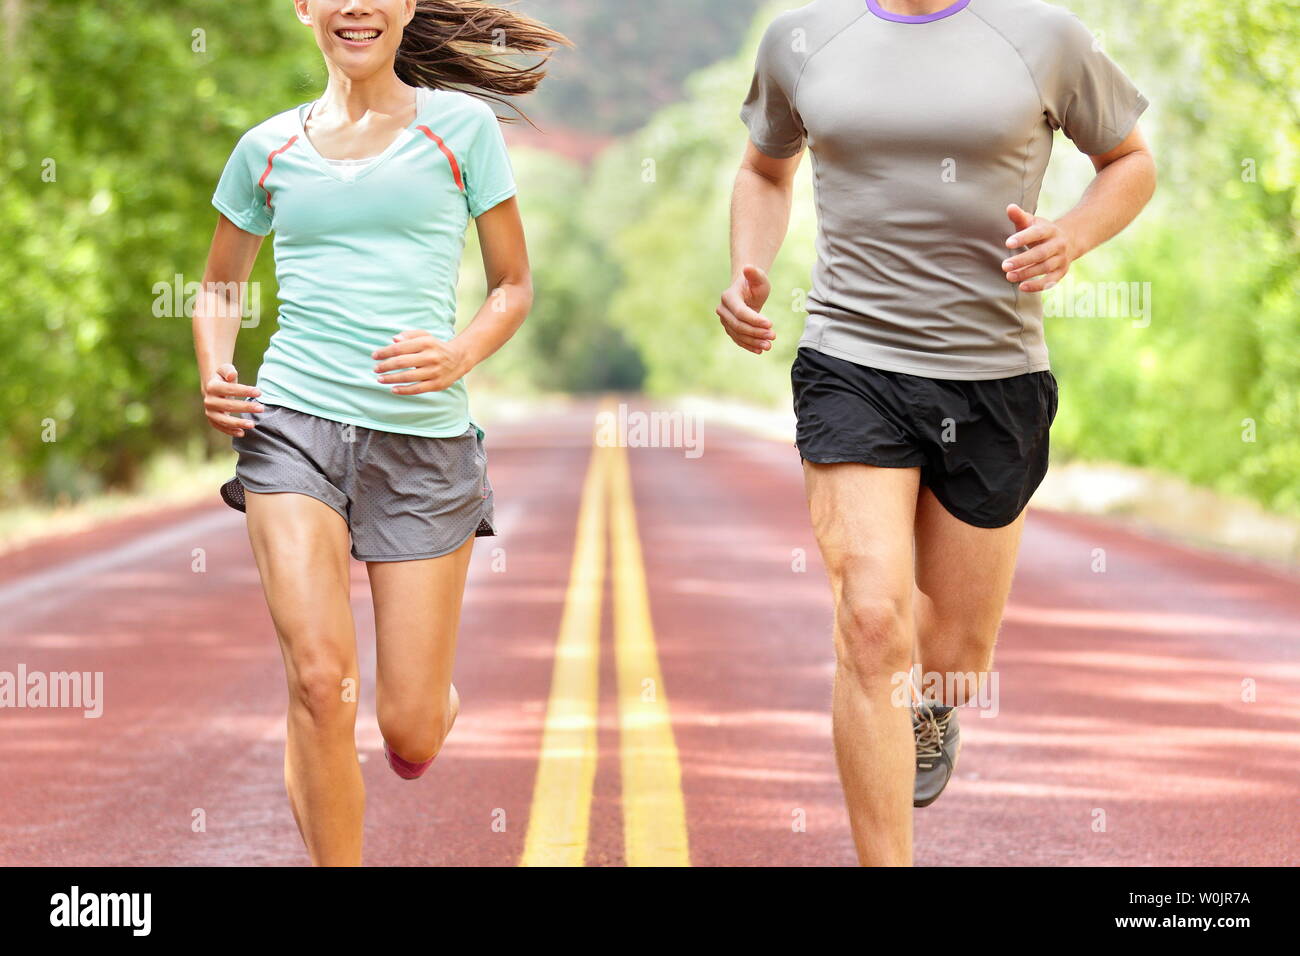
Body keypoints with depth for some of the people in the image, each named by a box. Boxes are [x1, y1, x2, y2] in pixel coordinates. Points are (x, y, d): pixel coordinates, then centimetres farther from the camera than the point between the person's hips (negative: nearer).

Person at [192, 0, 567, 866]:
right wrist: (214, 375, 4)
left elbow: (515, 285, 9)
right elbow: (220, 285, 23)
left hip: (425, 437, -1)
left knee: (411, 737, 0)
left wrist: (461, 354, -12)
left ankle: (438, 693, 38)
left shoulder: (462, 126, 5)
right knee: (322, 680, -18)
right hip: (294, 424, 1)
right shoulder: (270, 149, 10)